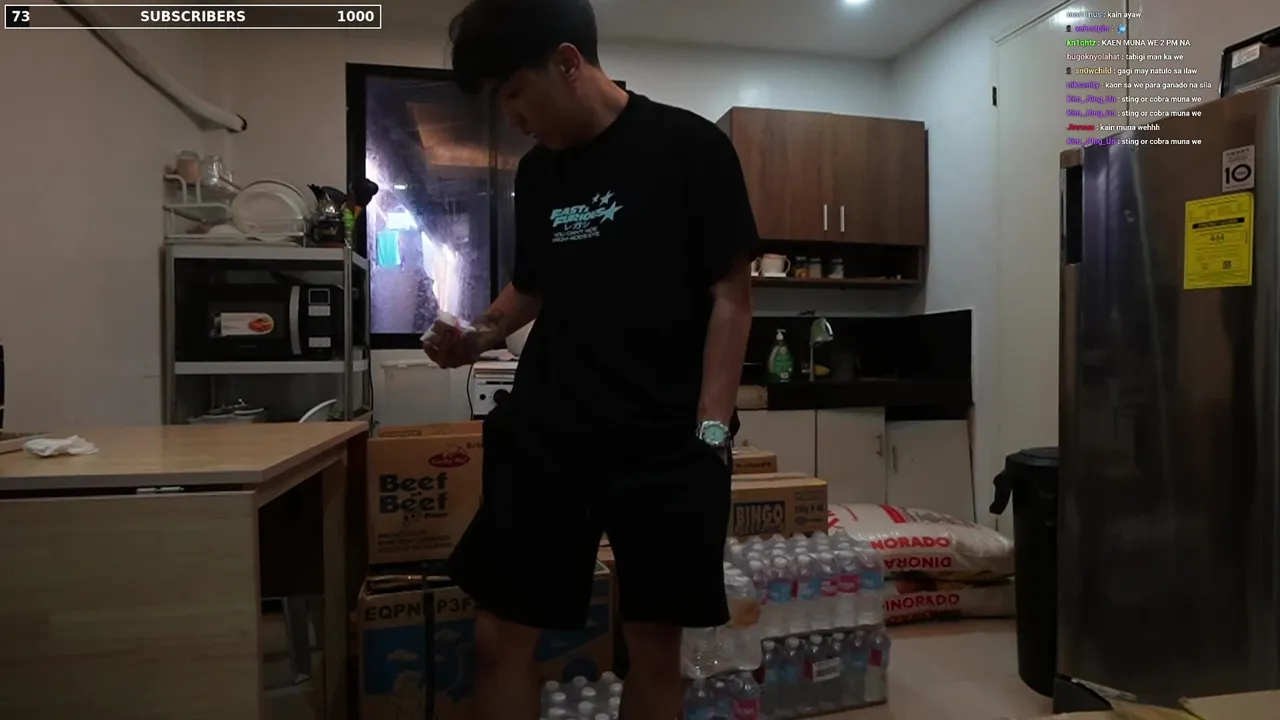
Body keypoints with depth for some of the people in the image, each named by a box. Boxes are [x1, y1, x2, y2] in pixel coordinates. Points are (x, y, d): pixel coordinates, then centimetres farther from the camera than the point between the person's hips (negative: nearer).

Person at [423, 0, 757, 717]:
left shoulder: (689, 147, -4)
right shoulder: (536, 172, 11)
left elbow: (731, 297, -6)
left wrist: (711, 430, -12)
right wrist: (482, 332, 3)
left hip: (667, 442, -4)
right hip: (545, 434, 4)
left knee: (656, 643, 8)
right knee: (500, 635, 5)